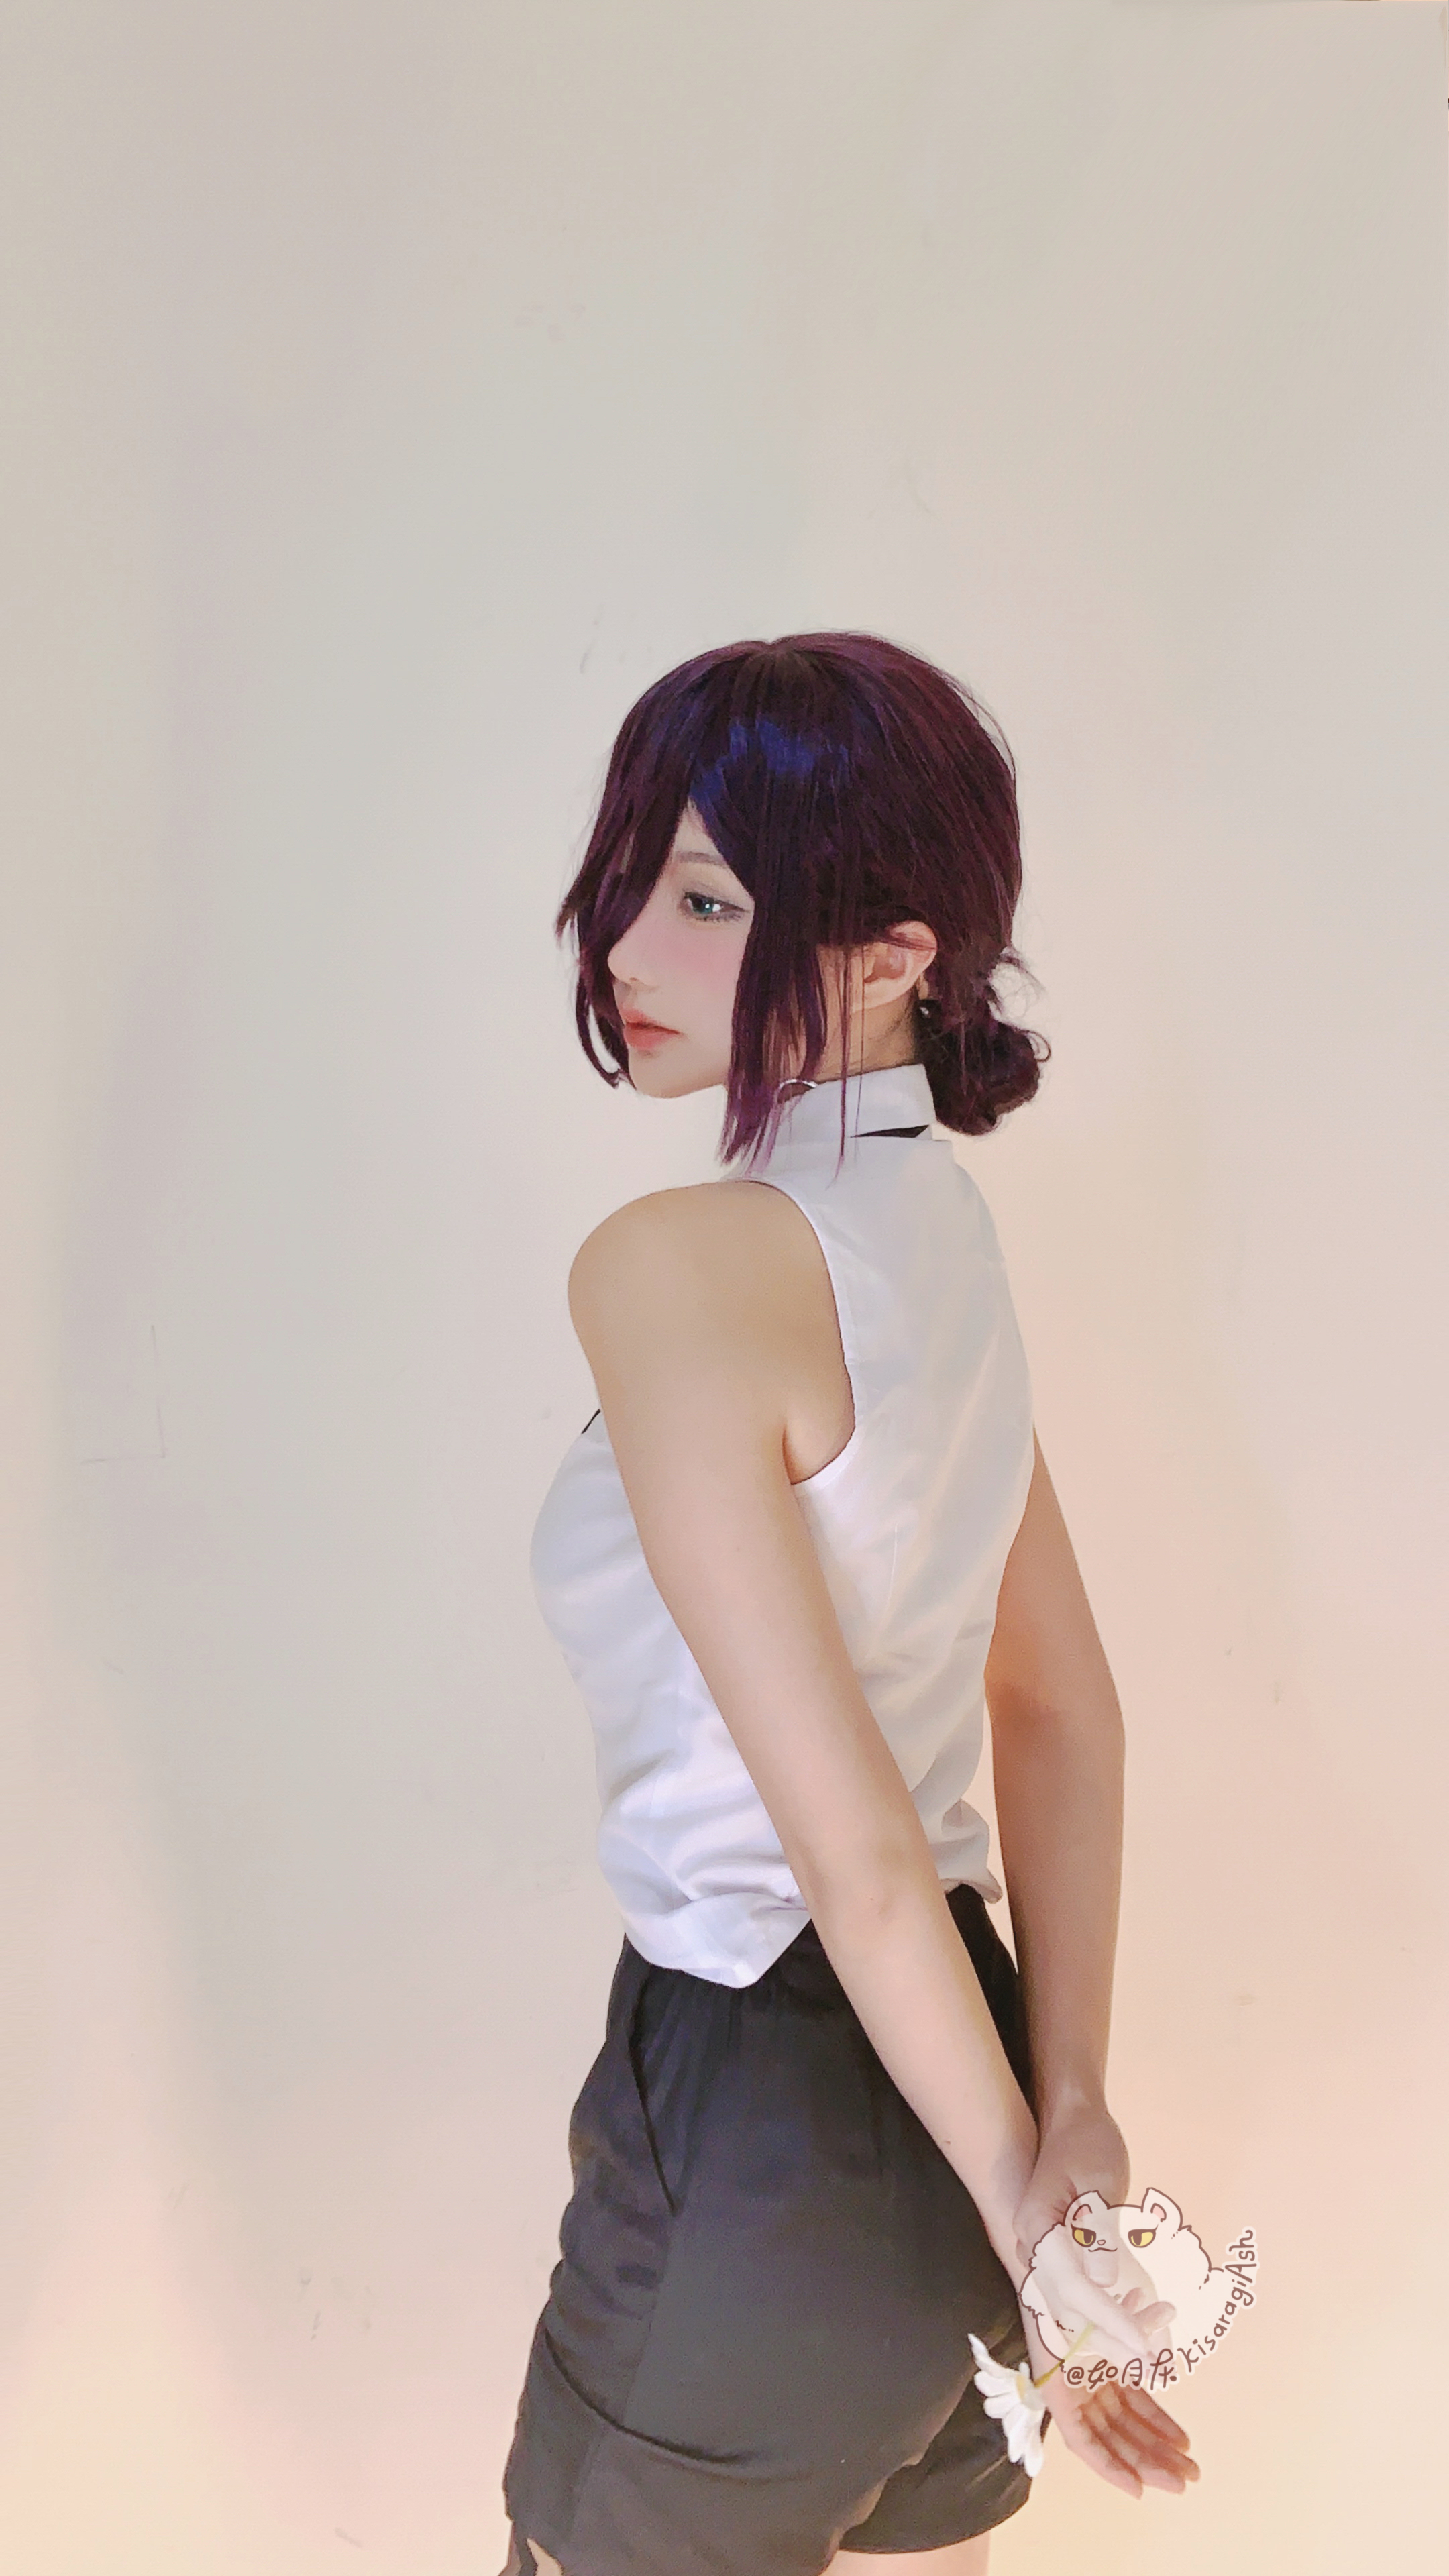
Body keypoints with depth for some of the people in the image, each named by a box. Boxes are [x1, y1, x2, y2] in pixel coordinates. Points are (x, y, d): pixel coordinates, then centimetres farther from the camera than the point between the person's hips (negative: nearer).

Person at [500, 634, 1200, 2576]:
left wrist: (1016, 2193, -11)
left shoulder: (676, 1269, -24)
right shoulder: (941, 1219, 2)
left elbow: (857, 1850, -23)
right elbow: (1067, 1714, 4)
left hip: (767, 2140, -7)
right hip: (927, 2092, 7)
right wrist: (1071, 2113, 3)